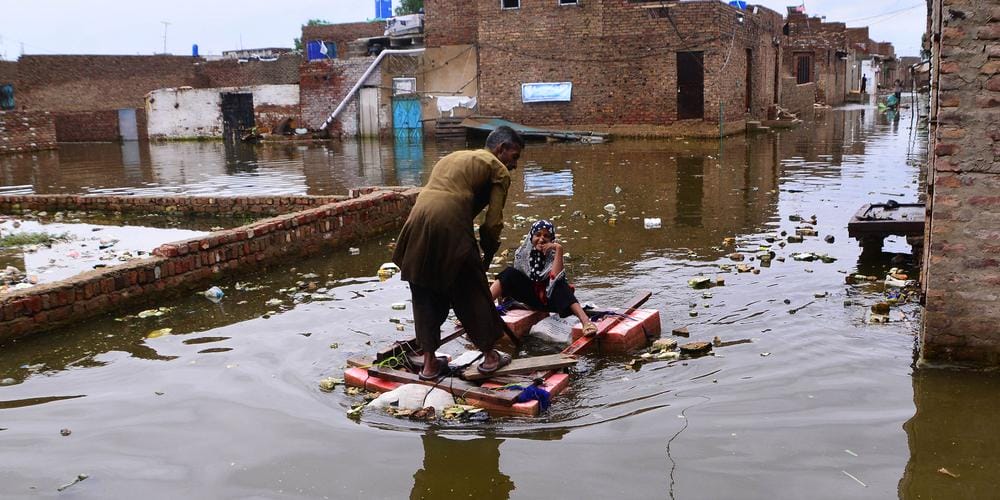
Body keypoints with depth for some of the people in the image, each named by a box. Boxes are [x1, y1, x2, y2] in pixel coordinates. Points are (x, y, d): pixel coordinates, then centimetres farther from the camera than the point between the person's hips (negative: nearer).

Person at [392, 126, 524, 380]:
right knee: (474, 293, 12)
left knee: (426, 296, 18)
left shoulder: (452, 157, 31)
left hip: (416, 223, 6)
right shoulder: (498, 170, 10)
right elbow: (493, 222, 2)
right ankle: (489, 356, 25)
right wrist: (487, 257, 18)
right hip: (450, 227, -6)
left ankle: (429, 363, 24)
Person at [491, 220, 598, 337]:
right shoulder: (522, 253, -3)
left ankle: (585, 320, -55)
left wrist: (559, 249, -30)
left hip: (548, 298, -2)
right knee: (510, 272, -21)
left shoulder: (553, 254, -9)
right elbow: (513, 280, 4)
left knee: (561, 286, -35)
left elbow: (556, 276, -29)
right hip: (529, 296, 2)